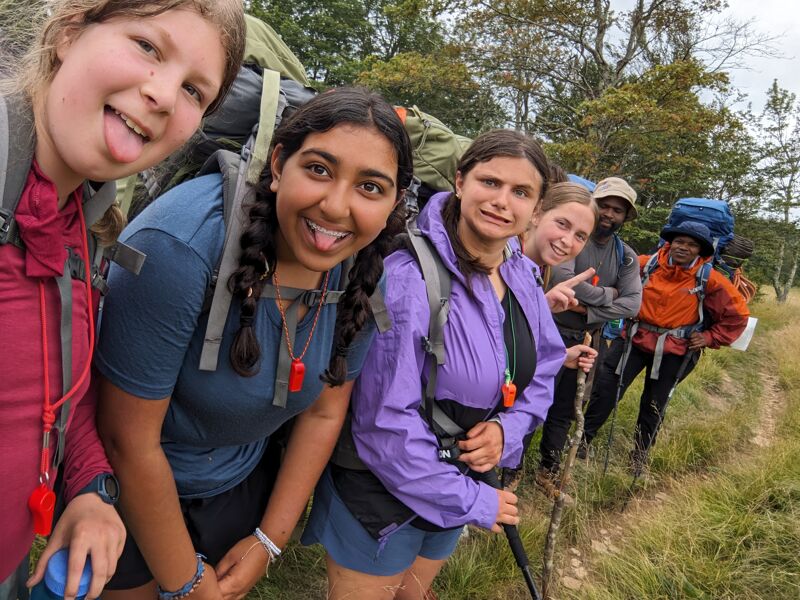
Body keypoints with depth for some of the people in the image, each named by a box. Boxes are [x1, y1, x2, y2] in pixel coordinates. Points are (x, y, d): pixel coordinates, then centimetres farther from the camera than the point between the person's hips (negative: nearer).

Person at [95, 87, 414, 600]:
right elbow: (129, 438, -24)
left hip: (239, 487, 4)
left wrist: (269, 540, -1)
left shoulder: (365, 272, -16)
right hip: (125, 489, -4)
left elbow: (324, 412, -4)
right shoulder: (184, 244, -33)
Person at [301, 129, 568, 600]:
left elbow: (543, 369, 7)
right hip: (380, 497, -6)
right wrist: (471, 501, -17)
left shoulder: (524, 278, -4)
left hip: (462, 481, 7)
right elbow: (385, 422, -28)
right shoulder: (408, 278, -28)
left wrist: (507, 428, -13)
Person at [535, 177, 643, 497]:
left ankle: (548, 471, 33)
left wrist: (589, 312, -18)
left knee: (564, 411, 17)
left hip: (588, 341, 5)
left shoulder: (626, 256, 5)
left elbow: (632, 303, -6)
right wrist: (606, 294, -15)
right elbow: (561, 277, -26)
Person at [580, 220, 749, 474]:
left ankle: (638, 459, 30)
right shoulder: (645, 265, -5)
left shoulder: (709, 279, -9)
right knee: (605, 388, -6)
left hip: (673, 352, -1)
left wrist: (709, 337, -4)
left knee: (654, 407, 11)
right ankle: (583, 439, 10)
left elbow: (737, 314, 1)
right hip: (635, 339, 1)